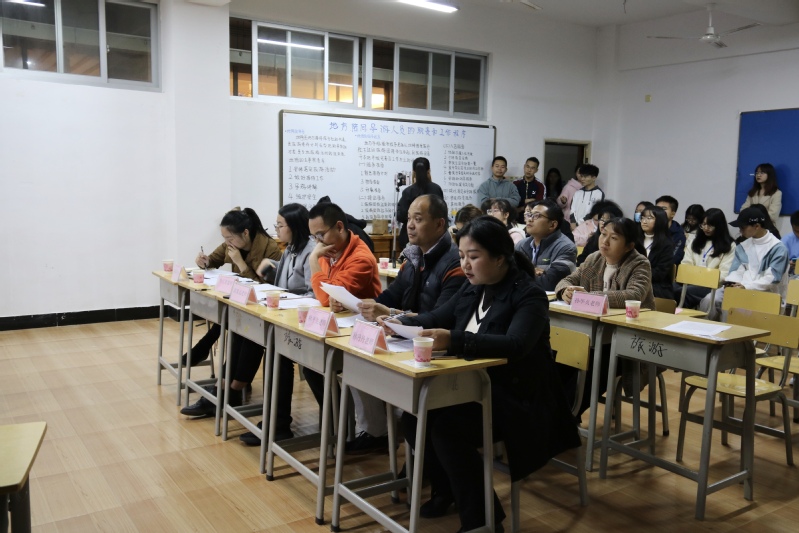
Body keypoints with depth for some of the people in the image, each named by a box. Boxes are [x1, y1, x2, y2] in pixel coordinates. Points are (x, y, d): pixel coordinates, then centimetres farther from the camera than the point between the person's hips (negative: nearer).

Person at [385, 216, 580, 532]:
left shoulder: (528, 296, -16)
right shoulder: (473, 288, 6)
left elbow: (515, 345, -32)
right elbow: (436, 319, 14)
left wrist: (454, 341, -43)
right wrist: (401, 323, -7)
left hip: (517, 398, -7)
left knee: (446, 427, -27)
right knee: (414, 415, -10)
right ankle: (448, 490, 15)